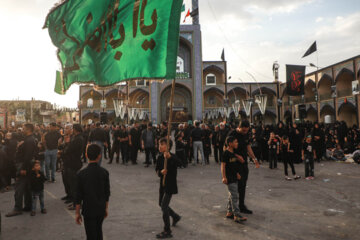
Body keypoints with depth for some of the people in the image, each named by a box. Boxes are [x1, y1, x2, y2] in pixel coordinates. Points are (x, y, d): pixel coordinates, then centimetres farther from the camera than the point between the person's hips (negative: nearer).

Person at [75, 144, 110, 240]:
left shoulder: (82, 174, -15)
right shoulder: (104, 172, -8)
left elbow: (79, 196, -10)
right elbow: (107, 193, 1)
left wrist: (77, 212, 1)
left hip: (89, 210, -3)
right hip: (101, 209, 3)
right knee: (98, 231, 24)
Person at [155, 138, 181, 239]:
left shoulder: (172, 157, -19)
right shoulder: (160, 157, 1)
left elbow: (179, 163, -40)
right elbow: (157, 169, 7)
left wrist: (169, 157, -55)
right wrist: (160, 172, -16)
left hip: (171, 185, -8)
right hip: (163, 184, 8)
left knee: (164, 206, -9)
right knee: (161, 204, 20)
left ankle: (167, 231, 3)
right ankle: (175, 217, 45)